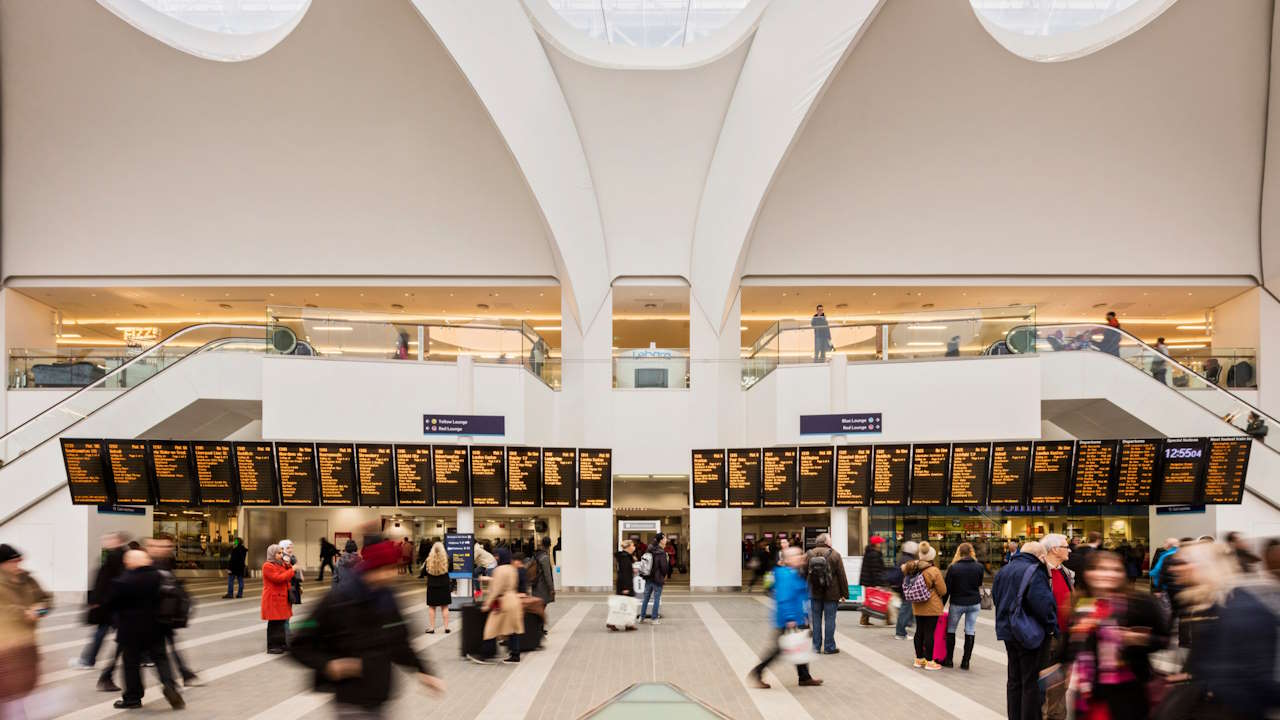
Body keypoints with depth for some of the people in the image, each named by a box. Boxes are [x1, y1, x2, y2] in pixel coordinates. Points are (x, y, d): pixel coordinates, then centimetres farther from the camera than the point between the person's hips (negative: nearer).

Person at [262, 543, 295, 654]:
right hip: (273, 599, -9)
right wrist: (292, 570, -19)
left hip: (281, 598, 9)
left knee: (281, 622, 13)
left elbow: (288, 578, 15)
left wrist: (288, 566, 0)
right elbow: (278, 578, -24)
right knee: (274, 623, -5)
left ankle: (280, 644, 21)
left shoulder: (280, 564, 15)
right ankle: (272, 647, 1)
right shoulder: (268, 566, -13)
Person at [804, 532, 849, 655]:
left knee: (816, 619, 10)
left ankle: (816, 646, 14)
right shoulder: (835, 555, -6)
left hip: (814, 594, 3)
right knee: (829, 620, 3)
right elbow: (842, 576, -4)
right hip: (831, 594, -3)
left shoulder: (809, 554, 2)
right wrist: (844, 593, 3)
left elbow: (803, 574, 6)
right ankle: (829, 647, 7)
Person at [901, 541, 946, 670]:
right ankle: (929, 661, 4)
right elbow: (943, 591, -11)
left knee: (919, 631, 14)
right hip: (932, 607, -6)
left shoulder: (913, 569, -3)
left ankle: (919, 659, 23)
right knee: (929, 632, -1)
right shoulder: (934, 571, -18)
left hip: (917, 607, 6)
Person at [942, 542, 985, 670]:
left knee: (951, 630, 13)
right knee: (970, 632, 7)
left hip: (957, 603, -2)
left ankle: (949, 660, 15)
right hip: (974, 603, 2)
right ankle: (965, 662, 7)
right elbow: (979, 584, 10)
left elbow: (947, 588, -7)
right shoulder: (979, 567, -5)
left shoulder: (953, 568, -12)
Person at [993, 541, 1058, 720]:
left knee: (1014, 680, 16)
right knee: (1031, 682, 1)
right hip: (1030, 634, -8)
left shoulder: (1003, 571, 10)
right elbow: (1043, 603, -24)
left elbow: (996, 597, 16)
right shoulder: (1034, 572, -17)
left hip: (1008, 632, 8)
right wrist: (1052, 625, -10)